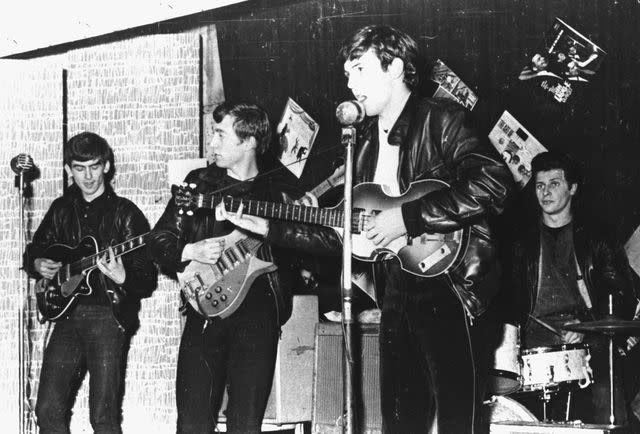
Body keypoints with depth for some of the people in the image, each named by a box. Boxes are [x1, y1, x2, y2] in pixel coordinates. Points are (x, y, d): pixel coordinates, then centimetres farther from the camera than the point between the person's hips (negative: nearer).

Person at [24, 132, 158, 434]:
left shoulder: (125, 213, -2)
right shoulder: (61, 209, 13)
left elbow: (148, 281, -5)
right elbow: (33, 251, 26)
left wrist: (123, 278, -25)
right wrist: (37, 265, 4)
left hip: (109, 315, -5)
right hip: (68, 314, 5)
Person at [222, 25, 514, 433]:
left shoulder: (440, 119, -6)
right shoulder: (367, 142, 17)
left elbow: (495, 182, -21)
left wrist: (408, 216, -20)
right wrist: (271, 227, 11)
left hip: (451, 288, -8)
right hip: (399, 292, 8)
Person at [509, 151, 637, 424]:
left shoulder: (597, 237, 11)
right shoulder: (524, 243, 18)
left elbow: (621, 297, 5)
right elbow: (513, 300, 19)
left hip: (590, 345, -1)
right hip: (538, 346, 1)